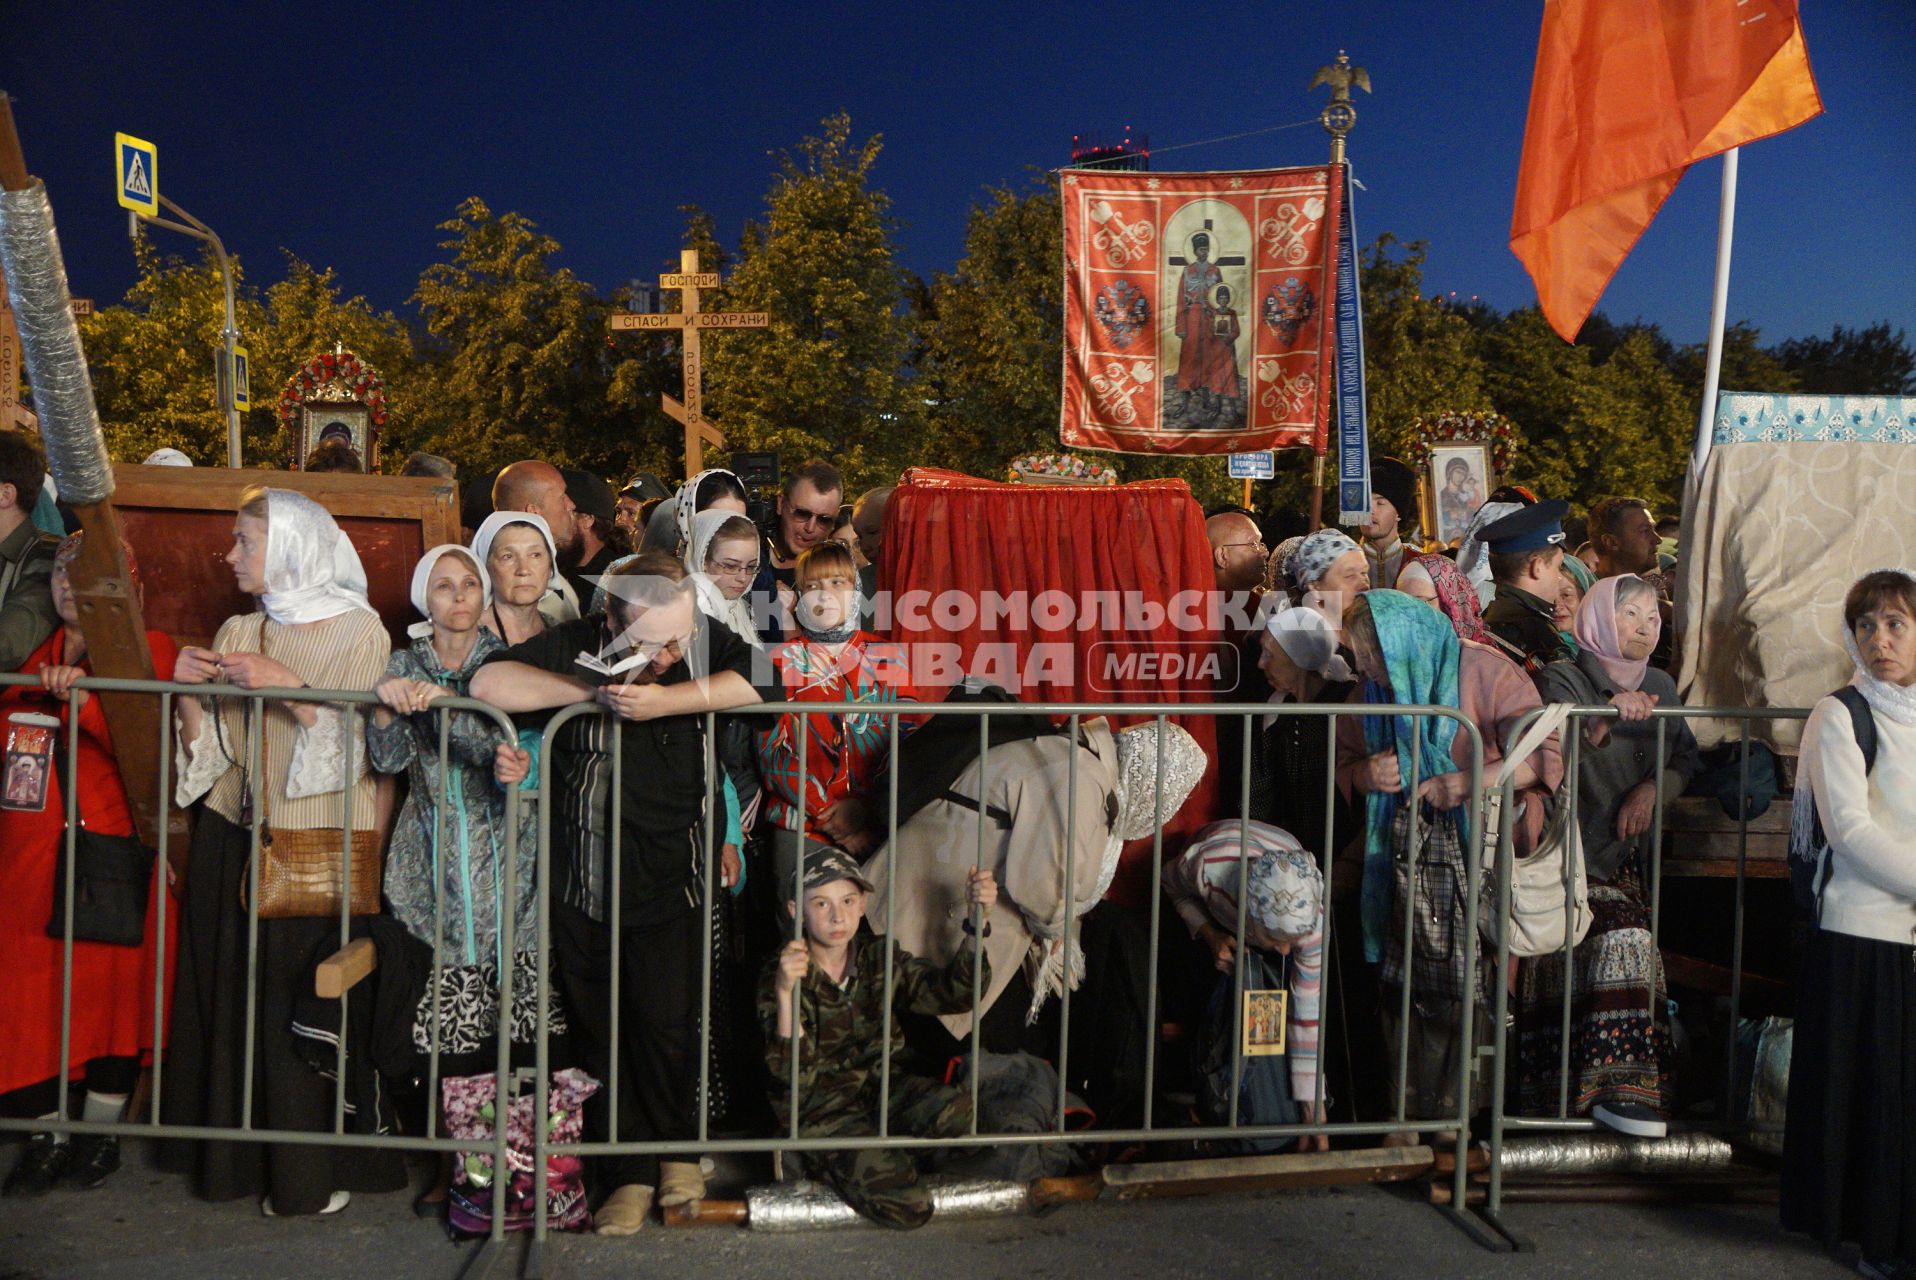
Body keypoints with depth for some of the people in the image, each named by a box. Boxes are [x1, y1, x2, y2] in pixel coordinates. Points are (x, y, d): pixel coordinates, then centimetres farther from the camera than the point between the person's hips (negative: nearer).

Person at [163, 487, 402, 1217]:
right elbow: (209, 748, 11)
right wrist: (189, 691, -5)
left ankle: (314, 1171, 8)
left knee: (309, 1002, -5)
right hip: (233, 838, 5)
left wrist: (291, 689, -20)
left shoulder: (357, 630, -2)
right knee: (229, 988, 5)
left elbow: (360, 742, -11)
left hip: (316, 844, -5)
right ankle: (238, 1154, 21)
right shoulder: (238, 632, 13)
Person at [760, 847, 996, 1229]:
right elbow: (794, 1072, -21)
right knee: (909, 1207, -23)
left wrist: (977, 924, -20)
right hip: (820, 1107, -4)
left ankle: (879, 1149, 1)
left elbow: (953, 992, -7)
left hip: (882, 1086, 5)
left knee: (960, 1111, -28)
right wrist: (785, 993, -37)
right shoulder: (778, 976, -11)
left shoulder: (879, 958, 1)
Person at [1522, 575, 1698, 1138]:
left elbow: (1687, 758, 14)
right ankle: (1616, 1086, -19)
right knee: (1624, 938, -23)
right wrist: (1608, 715, -26)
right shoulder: (1561, 680, 2)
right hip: (1576, 854, -5)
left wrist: (1652, 788, -6)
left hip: (1635, 854, 5)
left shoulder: (1660, 686, 19)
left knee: (1631, 940, -10)